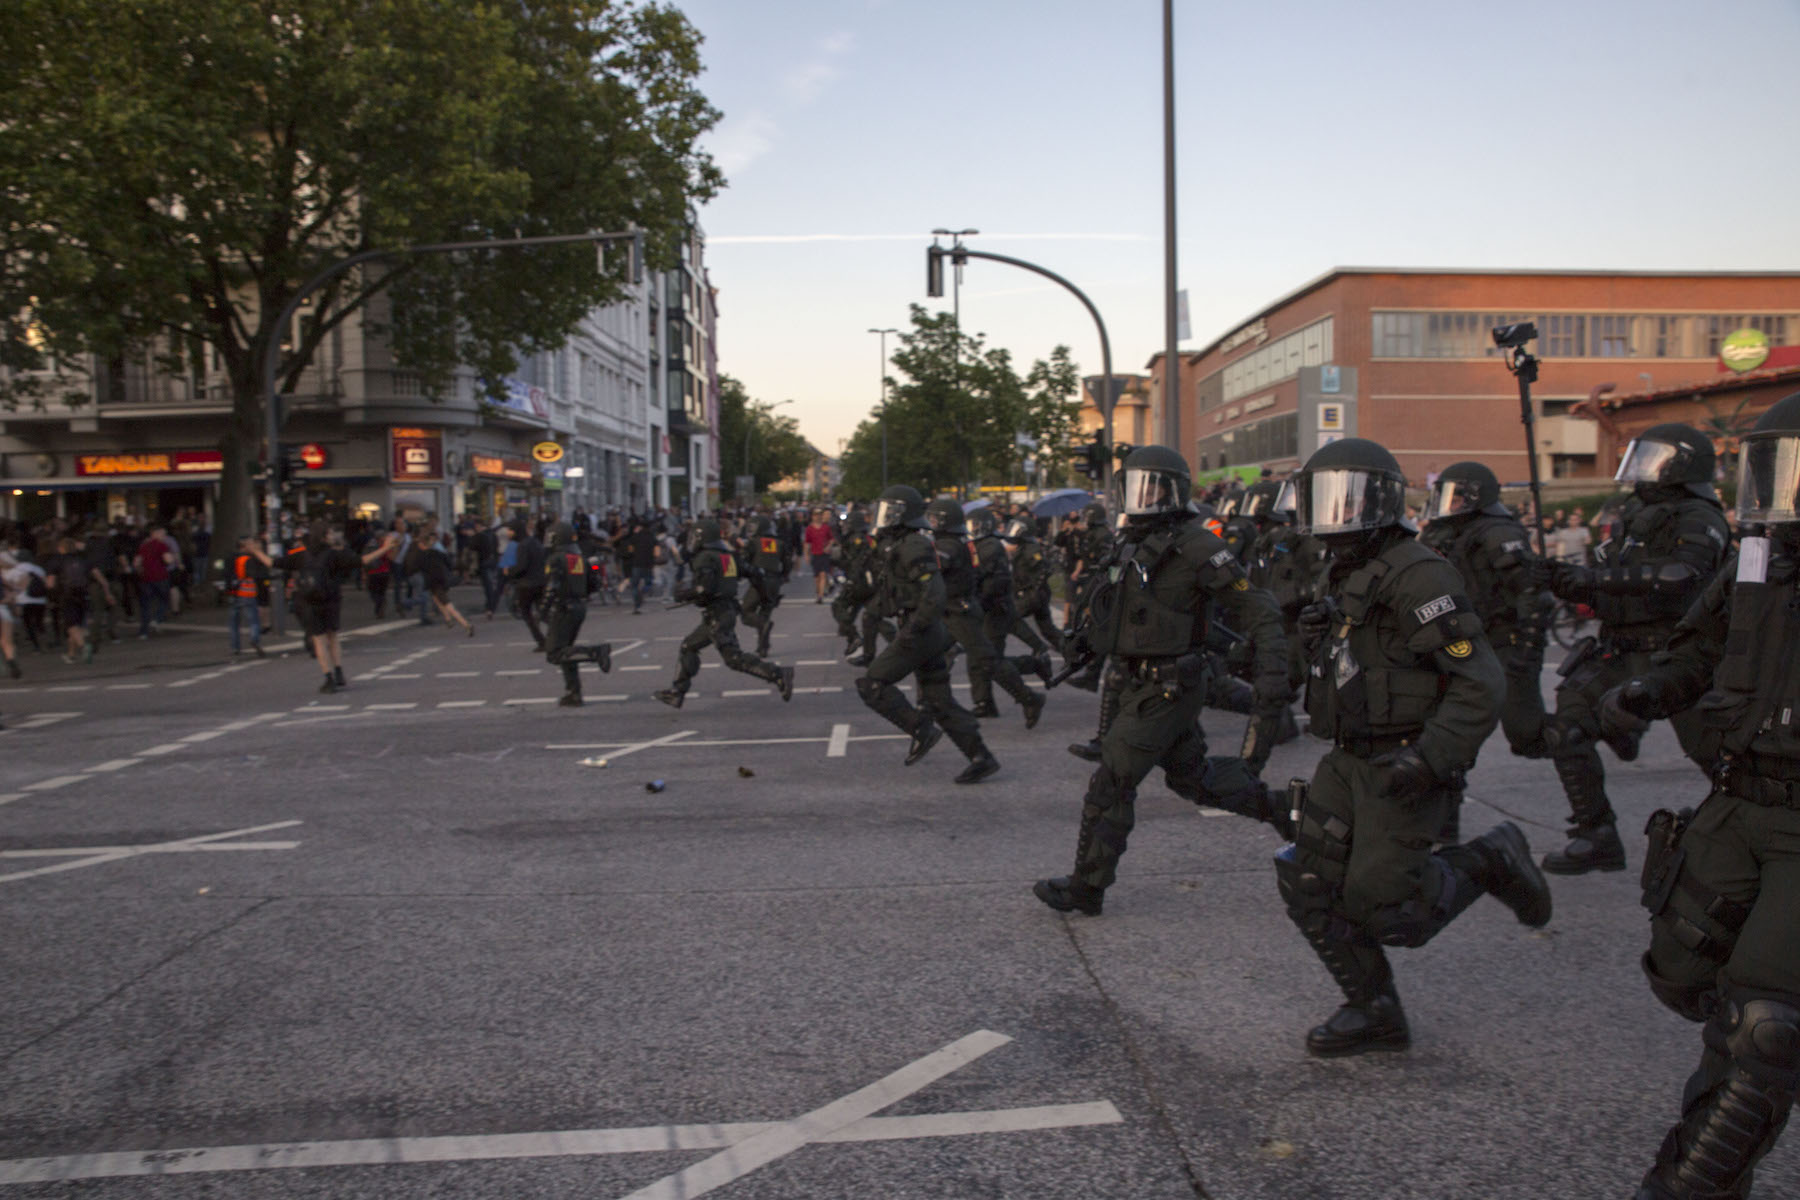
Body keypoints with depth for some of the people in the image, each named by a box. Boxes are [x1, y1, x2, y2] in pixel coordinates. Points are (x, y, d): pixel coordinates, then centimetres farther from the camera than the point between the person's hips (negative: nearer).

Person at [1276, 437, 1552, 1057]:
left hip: (1403, 768, -8)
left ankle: (1489, 863, 17)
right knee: (1309, 886, 3)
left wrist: (1429, 758, -28)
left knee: (1381, 908, -6)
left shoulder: (1416, 576, -18)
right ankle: (1374, 1013, 17)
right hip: (1350, 760, 9)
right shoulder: (1345, 578, 11)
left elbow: (1480, 681, -22)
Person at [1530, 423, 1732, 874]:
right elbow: (1603, 594, 18)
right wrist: (1558, 579, -1)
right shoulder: (1633, 516, 15)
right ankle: (1597, 838, 0)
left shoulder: (1698, 519, -9)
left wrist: (1596, 577, -32)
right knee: (1566, 728, -7)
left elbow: (1681, 574, -30)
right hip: (1622, 655, 7)